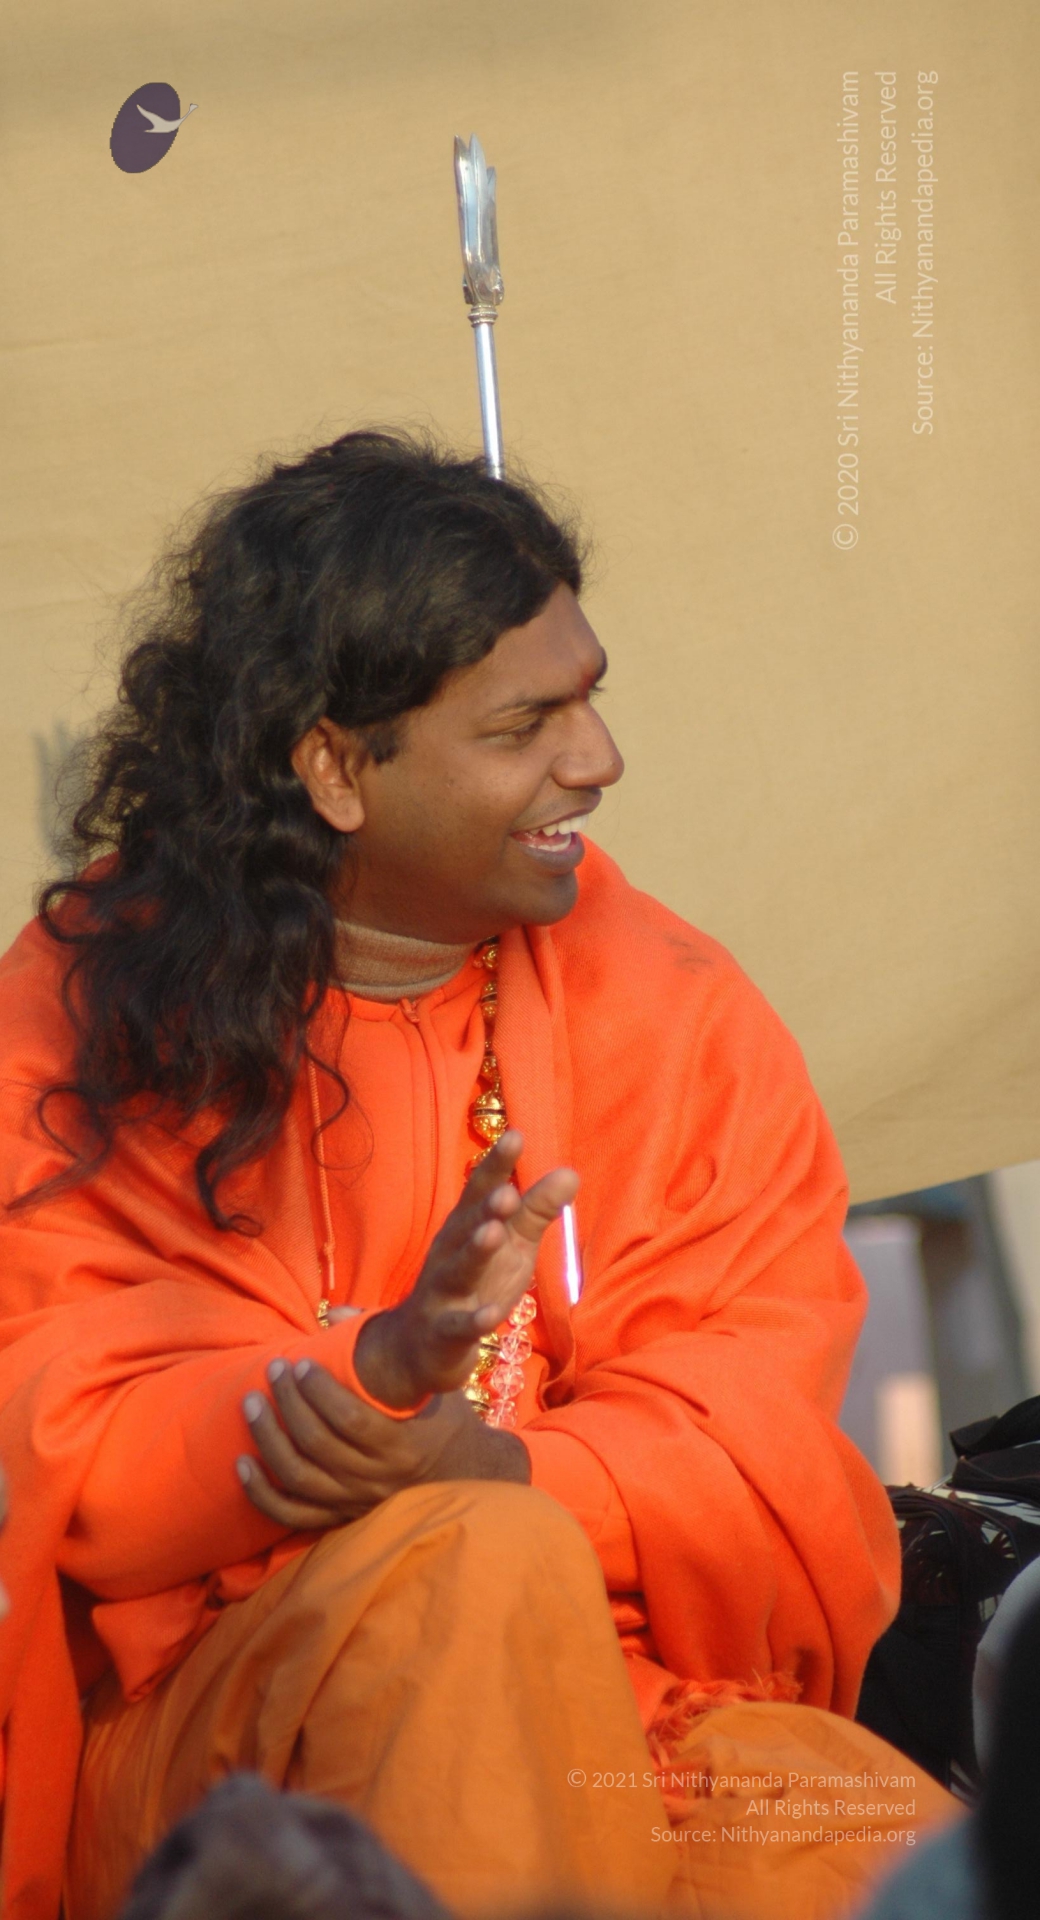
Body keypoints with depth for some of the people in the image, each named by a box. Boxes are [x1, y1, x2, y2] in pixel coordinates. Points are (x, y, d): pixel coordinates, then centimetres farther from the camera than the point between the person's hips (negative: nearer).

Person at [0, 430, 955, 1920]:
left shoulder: (680, 1014, 8)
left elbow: (757, 1450, 0)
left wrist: (487, 1468, -22)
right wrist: (386, 1364, -26)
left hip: (623, 1704, 2)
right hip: (204, 1736, -2)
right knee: (487, 1565, -34)